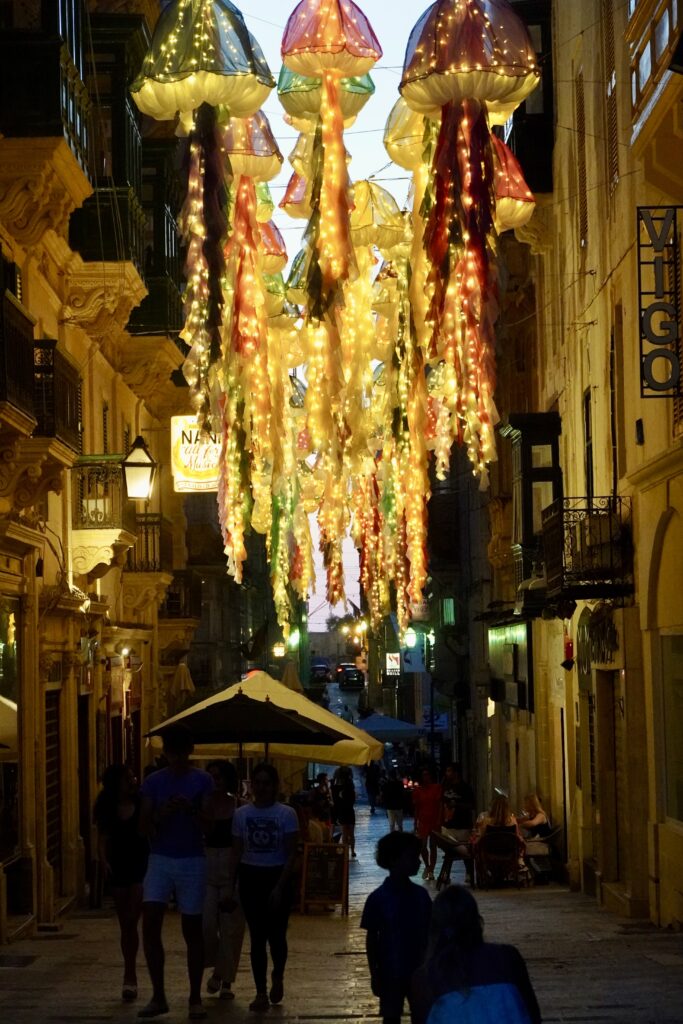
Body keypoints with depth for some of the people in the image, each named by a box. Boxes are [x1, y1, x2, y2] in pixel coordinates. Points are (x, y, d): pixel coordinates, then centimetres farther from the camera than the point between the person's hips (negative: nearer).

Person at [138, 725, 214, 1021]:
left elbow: (208, 824, -6)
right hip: (160, 860, 1)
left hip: (192, 861, -1)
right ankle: (158, 996, -3)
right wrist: (162, 814, -19)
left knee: (192, 930, 3)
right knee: (150, 924, -12)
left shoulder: (202, 780, -1)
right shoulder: (152, 782, 3)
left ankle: (195, 998, 12)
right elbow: (144, 828, 0)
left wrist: (191, 810, -25)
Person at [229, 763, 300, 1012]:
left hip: (277, 877, -2)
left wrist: (279, 886, -15)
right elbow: (236, 853, 6)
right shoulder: (241, 814, 1)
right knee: (257, 937, 3)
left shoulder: (287, 814, -6)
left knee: (276, 935, -1)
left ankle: (277, 978, 30)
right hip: (251, 877, 2)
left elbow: (291, 855, -7)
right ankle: (261, 992, 12)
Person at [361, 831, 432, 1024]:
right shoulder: (378, 898, -13)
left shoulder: (421, 895, -2)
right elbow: (371, 939, -7)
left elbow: (428, 933, 6)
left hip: (419, 970, 4)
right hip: (391, 973, -4)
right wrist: (374, 975, -6)